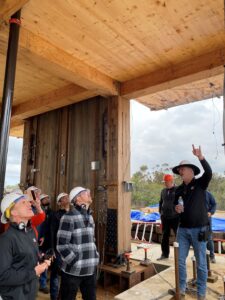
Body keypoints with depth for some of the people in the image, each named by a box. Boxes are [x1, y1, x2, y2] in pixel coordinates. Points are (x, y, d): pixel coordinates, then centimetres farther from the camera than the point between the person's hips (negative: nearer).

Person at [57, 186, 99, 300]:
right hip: (73, 270, -6)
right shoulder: (68, 217, -14)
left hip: (91, 269, 7)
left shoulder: (90, 217, 10)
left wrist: (95, 257, 9)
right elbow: (62, 245, -16)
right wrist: (76, 263, -16)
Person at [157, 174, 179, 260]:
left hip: (175, 217, -5)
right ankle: (164, 254, 23)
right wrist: (160, 212, 12)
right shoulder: (163, 191, 9)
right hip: (165, 217, 5)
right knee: (165, 236, 12)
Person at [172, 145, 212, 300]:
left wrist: (200, 157, -39)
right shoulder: (179, 189, 7)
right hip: (183, 229, 4)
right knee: (180, 261, 8)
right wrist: (176, 208, -5)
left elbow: (209, 173, -25)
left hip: (199, 229, -4)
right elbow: (173, 204, 18)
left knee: (201, 263, 7)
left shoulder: (200, 183, -5)